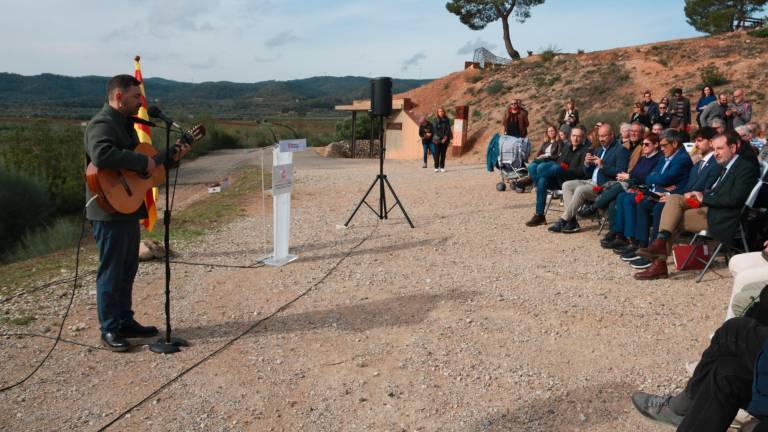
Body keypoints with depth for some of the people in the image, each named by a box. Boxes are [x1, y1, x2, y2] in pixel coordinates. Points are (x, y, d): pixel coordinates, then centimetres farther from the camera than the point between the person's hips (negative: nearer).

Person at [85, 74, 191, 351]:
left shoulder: (125, 124, 18)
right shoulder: (102, 124, -15)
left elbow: (135, 158, 25)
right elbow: (102, 155, -35)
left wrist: (169, 156, 15)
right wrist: (143, 162, -27)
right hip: (109, 211, -10)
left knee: (128, 269, 15)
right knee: (111, 271, -1)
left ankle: (125, 322, 26)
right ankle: (109, 329, 10)